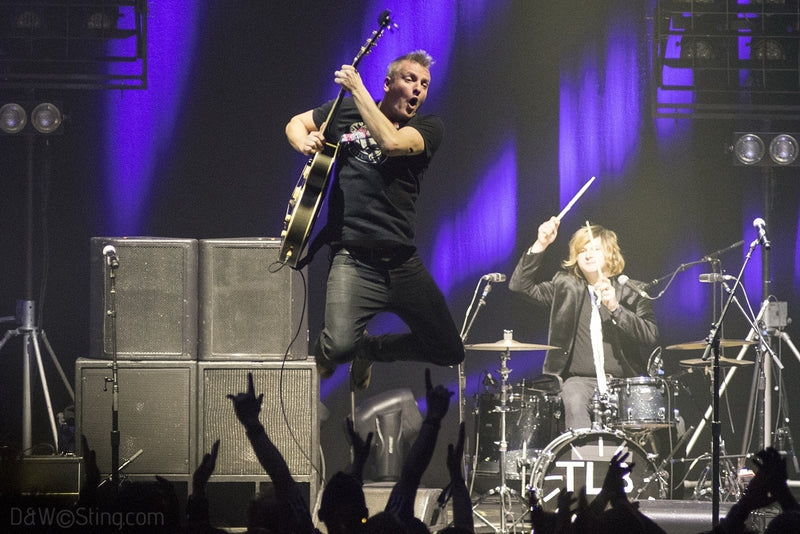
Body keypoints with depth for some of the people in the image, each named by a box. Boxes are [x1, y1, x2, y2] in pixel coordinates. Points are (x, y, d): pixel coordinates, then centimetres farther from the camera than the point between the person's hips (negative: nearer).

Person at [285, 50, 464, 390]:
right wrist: (304, 142, 1)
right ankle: (319, 354, 15)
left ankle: (370, 348, 30)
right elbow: (296, 123, 24)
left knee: (449, 352, 4)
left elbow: (391, 141, -17)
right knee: (338, 346, -25)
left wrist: (358, 90, -15)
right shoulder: (347, 112, 9)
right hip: (353, 257, -2)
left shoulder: (428, 128, 4)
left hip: (403, 261, 2)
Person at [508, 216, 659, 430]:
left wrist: (615, 308, -18)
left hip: (622, 381, 0)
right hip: (580, 380, 0)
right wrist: (540, 245, -5)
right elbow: (520, 284, 5)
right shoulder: (565, 286, 14)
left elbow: (651, 336, -5)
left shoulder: (631, 291, 8)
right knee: (575, 402, -33)